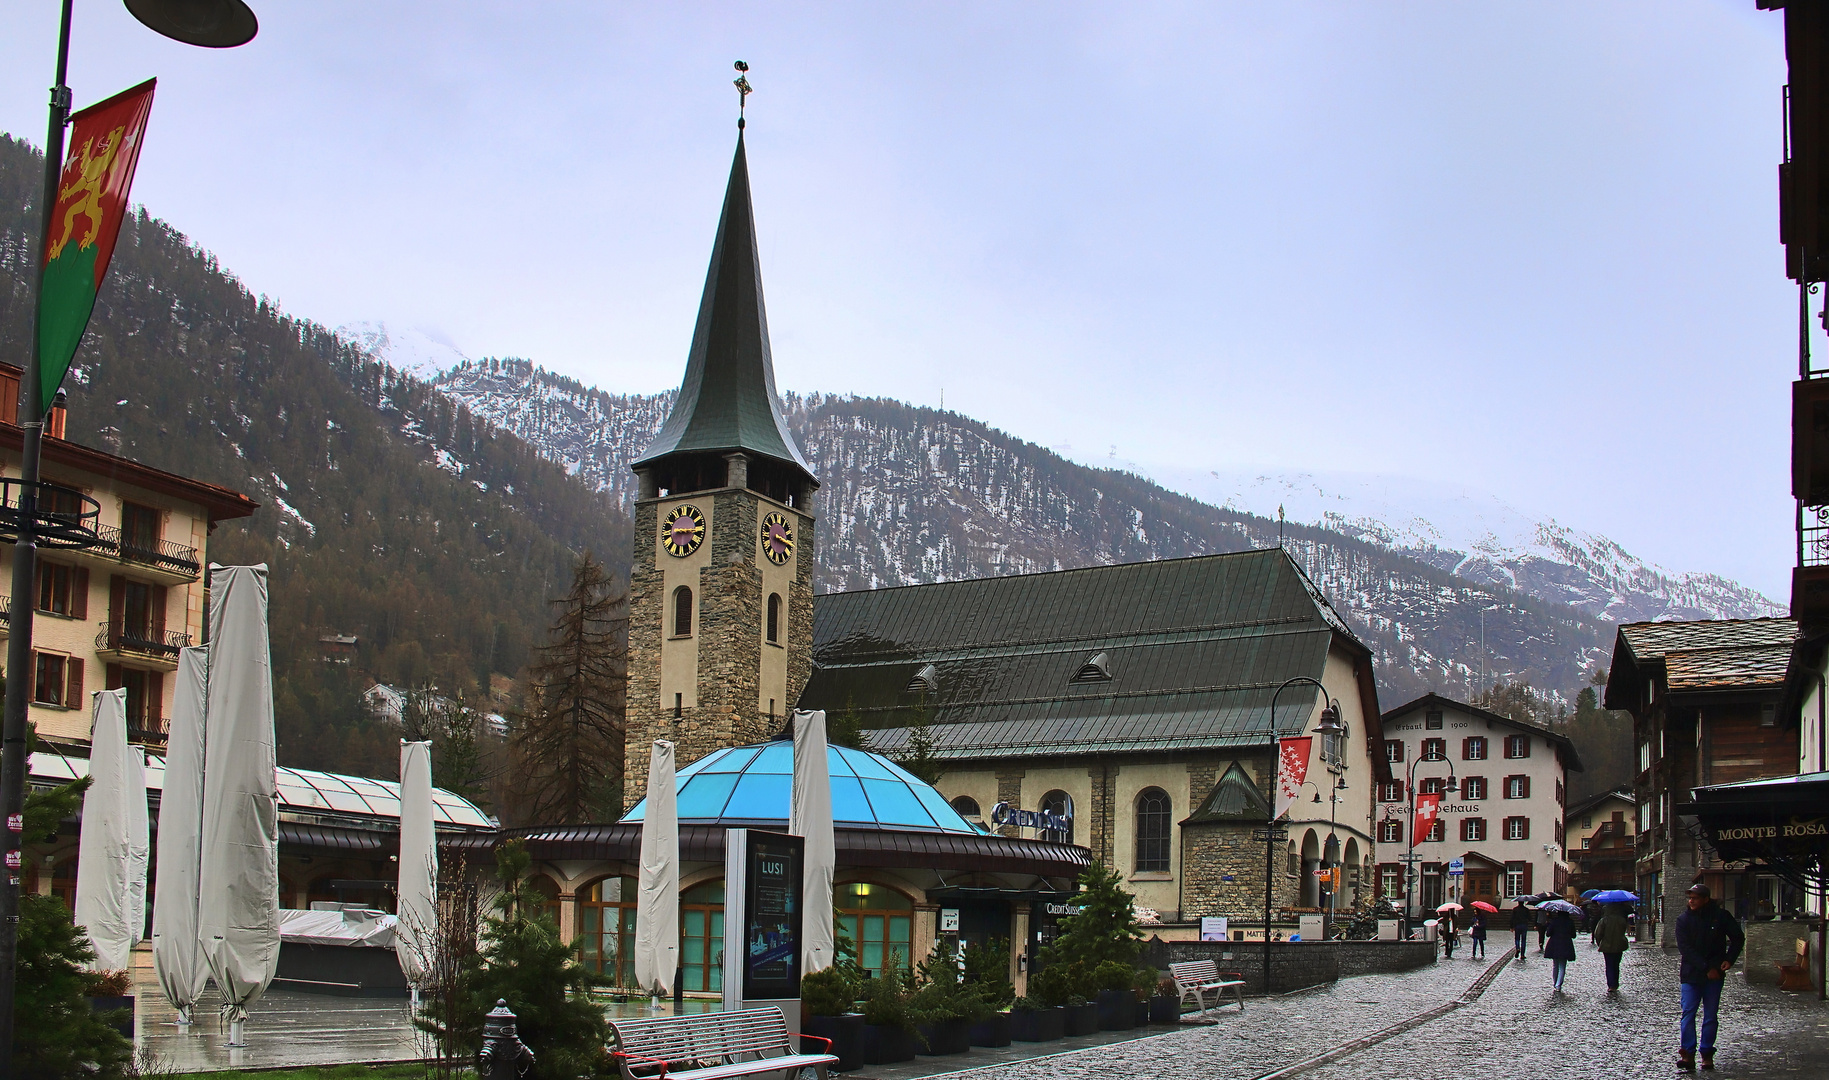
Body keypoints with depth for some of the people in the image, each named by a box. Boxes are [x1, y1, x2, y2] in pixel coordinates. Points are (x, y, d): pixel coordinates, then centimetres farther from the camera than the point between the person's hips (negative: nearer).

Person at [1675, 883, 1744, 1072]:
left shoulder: (1721, 916, 0)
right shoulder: (1684, 919, -1)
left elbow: (1738, 937, 10)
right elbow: (1685, 948, -9)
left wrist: (1729, 960, -4)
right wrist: (1706, 968, -16)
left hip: (1715, 975, 0)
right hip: (1691, 974, 0)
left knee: (1710, 1016, 5)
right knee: (1688, 1013, -7)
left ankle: (1707, 1054, 12)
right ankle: (1688, 1054, -5)